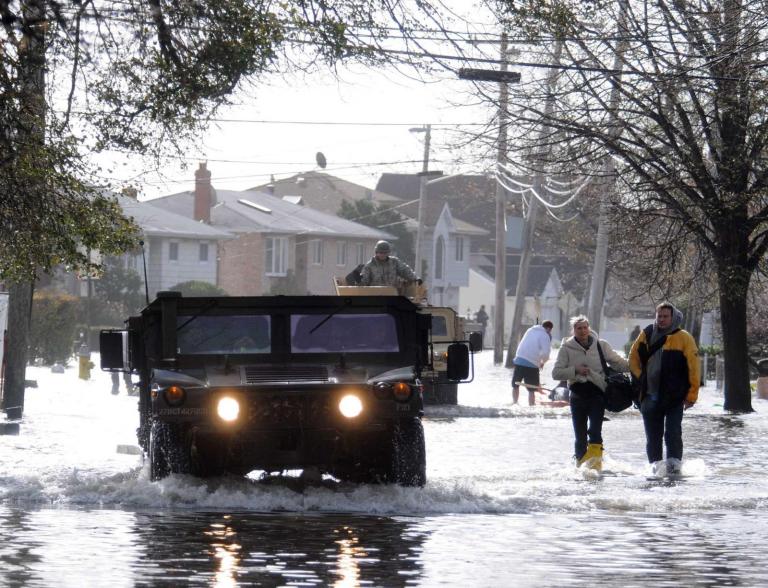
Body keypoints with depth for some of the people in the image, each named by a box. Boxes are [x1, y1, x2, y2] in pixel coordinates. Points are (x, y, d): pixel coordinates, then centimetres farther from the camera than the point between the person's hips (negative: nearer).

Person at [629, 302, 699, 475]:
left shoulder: (683, 338, -5)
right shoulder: (646, 335, 6)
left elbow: (693, 368, -6)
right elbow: (634, 358, 20)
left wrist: (692, 395, -8)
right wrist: (640, 379, 9)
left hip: (674, 396, -4)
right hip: (650, 397, 4)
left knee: (673, 433, -10)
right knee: (653, 436, 8)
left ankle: (674, 464, -6)